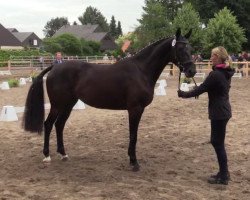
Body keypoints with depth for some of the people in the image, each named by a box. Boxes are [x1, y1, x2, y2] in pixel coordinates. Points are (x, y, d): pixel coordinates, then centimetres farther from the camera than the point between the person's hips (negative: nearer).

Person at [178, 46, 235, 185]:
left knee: (218, 143, -1)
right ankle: (224, 172, 24)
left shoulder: (215, 74, -20)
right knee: (217, 141, 17)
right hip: (223, 110, 10)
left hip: (219, 112, -10)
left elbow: (201, 89, -15)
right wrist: (198, 89, 13)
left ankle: (223, 176, 7)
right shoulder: (226, 73, 9)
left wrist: (184, 94, -3)